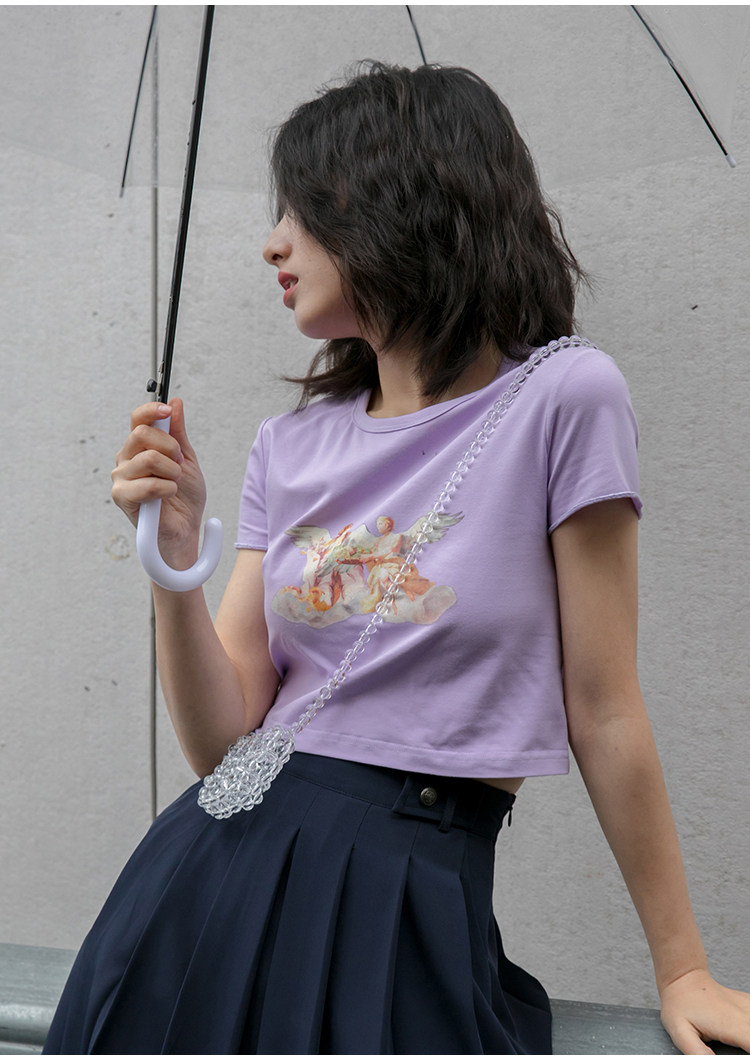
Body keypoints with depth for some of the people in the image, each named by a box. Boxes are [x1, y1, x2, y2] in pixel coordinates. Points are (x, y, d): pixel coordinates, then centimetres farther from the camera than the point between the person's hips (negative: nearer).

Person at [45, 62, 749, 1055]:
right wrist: (174, 552, -11)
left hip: (410, 896, -4)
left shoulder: (560, 397, -8)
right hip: (223, 866, 5)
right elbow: (224, 740, 3)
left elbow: (602, 712, -5)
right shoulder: (290, 443, 7)